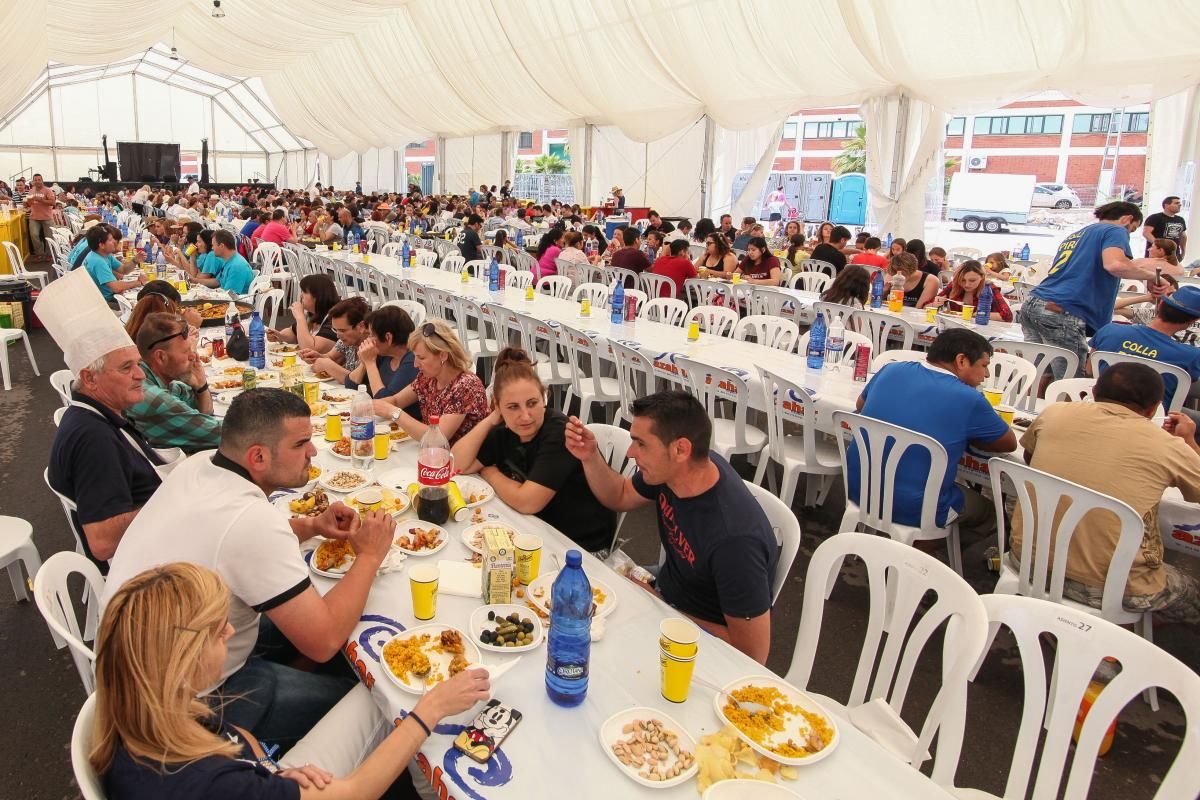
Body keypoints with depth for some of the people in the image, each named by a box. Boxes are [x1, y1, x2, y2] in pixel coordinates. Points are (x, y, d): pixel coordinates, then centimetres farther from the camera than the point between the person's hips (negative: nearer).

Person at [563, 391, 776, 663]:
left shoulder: (734, 538, -38)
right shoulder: (675, 469, -15)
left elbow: (752, 653, -28)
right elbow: (620, 497, 8)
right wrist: (590, 457, -12)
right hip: (663, 588, 7)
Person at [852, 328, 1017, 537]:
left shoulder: (892, 370, 0)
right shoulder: (969, 400, -13)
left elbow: (860, 405, 20)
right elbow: (1010, 443, 4)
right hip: (912, 511, -5)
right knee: (988, 510, 24)